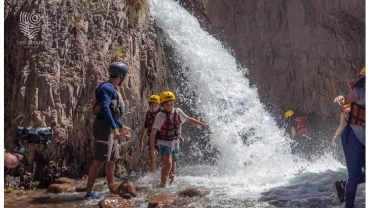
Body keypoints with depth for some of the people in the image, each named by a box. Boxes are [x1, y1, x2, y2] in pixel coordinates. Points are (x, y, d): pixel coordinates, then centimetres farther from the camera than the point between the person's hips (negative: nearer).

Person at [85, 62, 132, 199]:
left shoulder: (112, 89, 19)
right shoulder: (107, 87, -12)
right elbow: (104, 108, -26)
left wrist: (122, 127, 30)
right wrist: (115, 128, -29)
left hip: (110, 127, 10)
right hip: (104, 126, -10)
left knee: (111, 160, 14)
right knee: (99, 161, -10)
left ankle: (112, 189, 23)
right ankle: (89, 192, -5)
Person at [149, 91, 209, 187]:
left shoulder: (178, 112, -3)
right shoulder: (160, 116, -16)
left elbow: (188, 119, 16)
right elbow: (153, 133, -14)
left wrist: (201, 124, 15)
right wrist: (152, 148, -19)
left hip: (175, 143, 5)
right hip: (164, 143, -5)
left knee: (173, 166, 13)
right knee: (168, 163, -24)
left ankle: (169, 185, 33)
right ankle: (162, 185, -11)